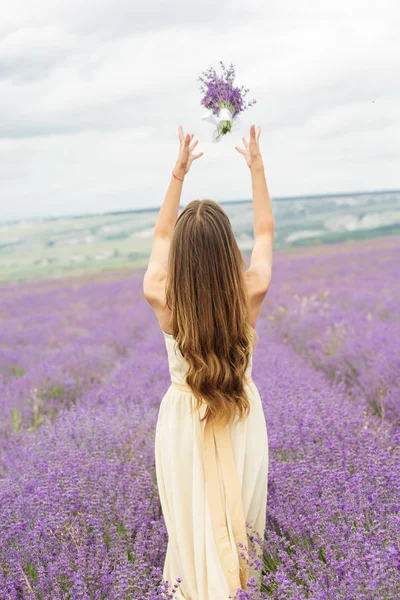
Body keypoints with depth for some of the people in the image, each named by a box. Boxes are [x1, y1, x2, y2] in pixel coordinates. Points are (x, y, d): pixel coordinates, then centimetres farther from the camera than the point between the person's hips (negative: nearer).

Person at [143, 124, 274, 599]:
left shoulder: (161, 298, -22)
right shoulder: (250, 293, -23)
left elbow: (162, 235, -1)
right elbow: (264, 232, -2)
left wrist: (178, 173, 6)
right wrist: (257, 167, 6)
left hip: (184, 419, 0)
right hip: (241, 419, 1)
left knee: (192, 522, 18)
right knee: (239, 516, 22)